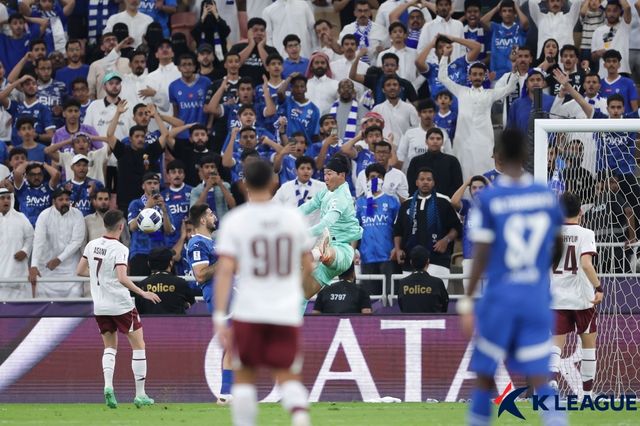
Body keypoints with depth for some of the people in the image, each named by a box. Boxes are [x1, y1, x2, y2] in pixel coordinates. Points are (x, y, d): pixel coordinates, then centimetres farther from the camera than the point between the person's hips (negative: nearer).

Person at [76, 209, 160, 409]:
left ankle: (108, 385, -8)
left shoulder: (92, 245, 2)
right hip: (121, 305, -6)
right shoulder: (119, 249, -17)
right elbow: (122, 278, -28)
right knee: (138, 345, 8)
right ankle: (140, 394, 6)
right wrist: (143, 293, -22)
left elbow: (80, 271, 11)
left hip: (100, 307, 6)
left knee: (110, 347, 18)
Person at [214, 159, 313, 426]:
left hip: (248, 313, -2)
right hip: (287, 313, 2)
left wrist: (219, 317, -11)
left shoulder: (234, 221, -3)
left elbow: (225, 270, -11)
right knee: (288, 377, 4)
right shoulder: (293, 217, 4)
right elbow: (307, 267, 14)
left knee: (245, 376, 13)